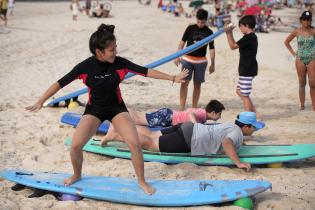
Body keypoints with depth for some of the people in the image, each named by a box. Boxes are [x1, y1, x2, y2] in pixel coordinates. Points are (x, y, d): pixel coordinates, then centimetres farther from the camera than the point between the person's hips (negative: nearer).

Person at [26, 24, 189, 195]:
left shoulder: (119, 63, -18)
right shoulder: (85, 67, -20)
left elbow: (146, 71, -12)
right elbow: (60, 83, -15)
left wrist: (173, 78, -9)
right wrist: (40, 102, -17)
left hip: (116, 107, 1)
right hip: (94, 109, 0)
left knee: (134, 144, -17)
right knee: (75, 145, -15)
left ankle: (142, 181, 6)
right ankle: (76, 175, 16)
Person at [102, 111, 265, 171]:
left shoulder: (232, 126, 17)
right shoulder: (238, 133, -13)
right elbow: (226, 143, -35)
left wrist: (238, 143, 33)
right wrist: (238, 162, -35)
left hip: (188, 128, 9)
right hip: (187, 140, -9)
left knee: (151, 135, 14)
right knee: (149, 144, -6)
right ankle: (115, 136, -4)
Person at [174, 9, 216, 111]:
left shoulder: (209, 32, -1)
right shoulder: (190, 28, -1)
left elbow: (212, 49, 3)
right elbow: (182, 42, 5)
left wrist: (212, 64, 3)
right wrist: (177, 56, 0)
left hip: (201, 61, 1)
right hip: (187, 59, 0)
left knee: (197, 84, 6)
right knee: (184, 82, -7)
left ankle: (194, 107, 17)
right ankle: (182, 107, -2)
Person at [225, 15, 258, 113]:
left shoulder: (248, 37, -17)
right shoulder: (252, 37, 14)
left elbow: (233, 46, -13)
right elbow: (236, 45, 20)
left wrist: (228, 33, -6)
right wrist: (230, 33, 17)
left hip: (247, 70, -10)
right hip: (246, 69, 10)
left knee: (244, 95, -5)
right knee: (239, 91, 18)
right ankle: (253, 112, 22)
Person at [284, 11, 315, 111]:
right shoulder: (297, 32, 1)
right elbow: (286, 42, 13)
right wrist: (293, 52, 6)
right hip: (300, 60, 1)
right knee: (302, 83, 6)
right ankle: (302, 105, 12)